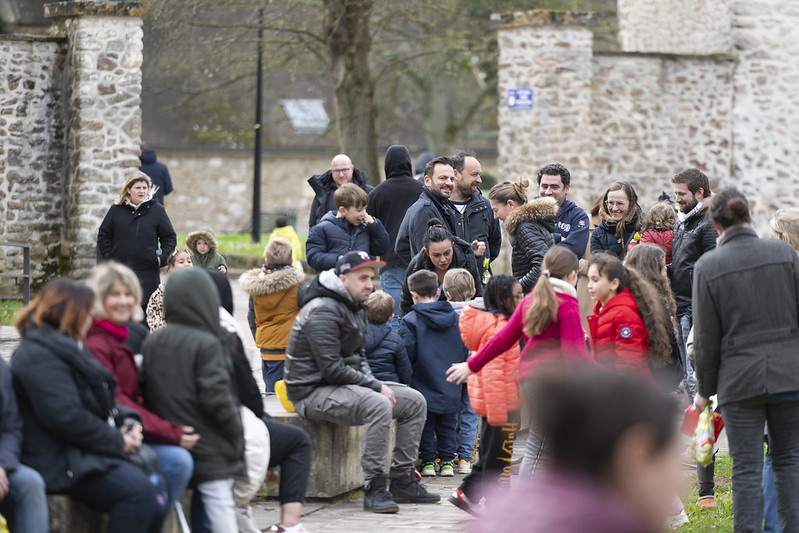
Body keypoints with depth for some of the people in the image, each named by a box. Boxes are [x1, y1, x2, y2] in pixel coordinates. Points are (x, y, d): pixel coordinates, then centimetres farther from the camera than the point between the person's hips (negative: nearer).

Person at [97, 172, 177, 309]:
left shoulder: (157, 210, 5)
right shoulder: (117, 209, 7)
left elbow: (170, 237, 9)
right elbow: (103, 235, 14)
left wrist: (163, 258, -3)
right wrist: (108, 257, 3)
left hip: (148, 272, -1)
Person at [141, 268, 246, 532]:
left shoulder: (152, 342, 8)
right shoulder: (207, 345, -13)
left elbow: (148, 394, 12)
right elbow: (216, 397, -17)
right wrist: (236, 437, -6)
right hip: (210, 448, -7)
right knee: (220, 504, -6)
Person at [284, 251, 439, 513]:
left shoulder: (353, 308, 15)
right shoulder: (323, 310, -18)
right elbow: (331, 368, -24)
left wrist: (374, 382, 3)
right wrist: (376, 386, -18)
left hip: (346, 384, 11)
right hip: (313, 391, -11)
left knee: (415, 401, 4)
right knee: (378, 405, -35)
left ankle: (401, 481, 4)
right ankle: (374, 489, -30)